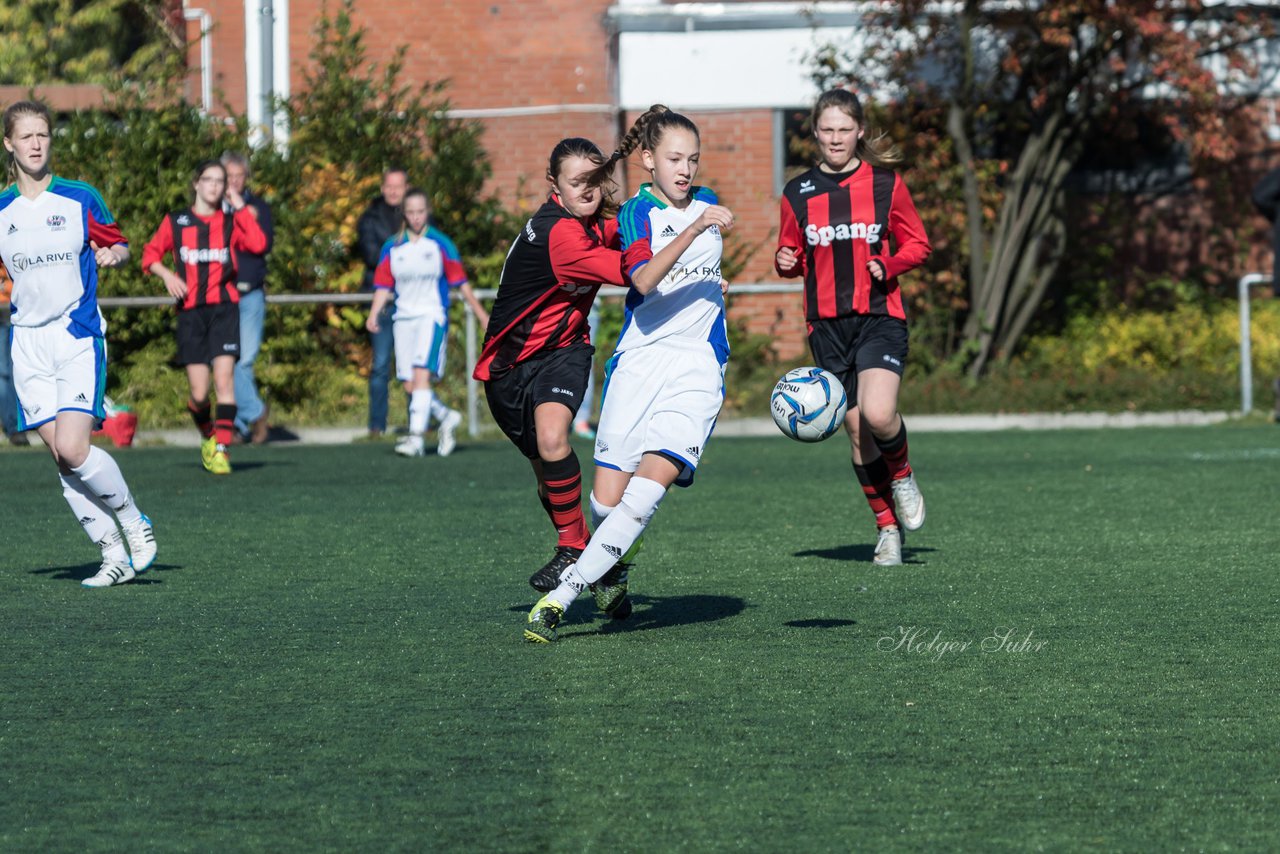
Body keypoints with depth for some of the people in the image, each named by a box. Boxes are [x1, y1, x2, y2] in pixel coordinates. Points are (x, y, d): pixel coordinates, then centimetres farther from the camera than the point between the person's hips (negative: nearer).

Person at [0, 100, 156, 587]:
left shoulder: (79, 199, 0)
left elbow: (119, 244, 11)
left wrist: (114, 254, -11)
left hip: (78, 337, -3)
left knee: (72, 450, -18)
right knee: (59, 456, -2)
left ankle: (132, 520, 7)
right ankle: (113, 555, 7)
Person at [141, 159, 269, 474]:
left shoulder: (231, 223, 8)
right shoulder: (175, 222, 9)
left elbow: (258, 244, -9)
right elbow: (150, 253, 17)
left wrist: (240, 207, -5)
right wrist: (166, 274, -2)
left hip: (224, 308, 0)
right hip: (190, 310, 0)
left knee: (224, 375, -17)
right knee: (199, 393, -4)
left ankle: (221, 448, -15)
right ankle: (208, 437, 24)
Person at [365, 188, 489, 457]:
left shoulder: (440, 244, 0)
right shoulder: (392, 248, 7)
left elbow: (460, 281, 4)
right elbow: (383, 284, 6)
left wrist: (482, 315, 6)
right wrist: (374, 314, -10)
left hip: (432, 316, -4)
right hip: (404, 318, 4)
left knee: (421, 375, -20)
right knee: (409, 386, 3)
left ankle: (416, 437, -25)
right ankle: (447, 417, 28)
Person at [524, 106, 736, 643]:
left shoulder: (707, 204, 12)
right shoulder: (637, 212, -3)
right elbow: (644, 280, -23)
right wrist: (696, 229, -28)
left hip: (697, 367, 2)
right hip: (638, 360, -2)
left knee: (651, 483, -19)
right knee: (607, 497, -6)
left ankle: (561, 597, -22)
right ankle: (610, 569, 28)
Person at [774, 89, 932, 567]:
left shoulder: (885, 184, 2)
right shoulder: (798, 194, 7)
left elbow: (917, 244, 8)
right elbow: (790, 255, 17)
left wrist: (887, 266, -11)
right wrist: (785, 262, -6)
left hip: (880, 317, -2)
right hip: (827, 324, 3)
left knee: (877, 415, -23)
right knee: (857, 430, 3)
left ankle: (901, 475, 9)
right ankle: (887, 528, 17)